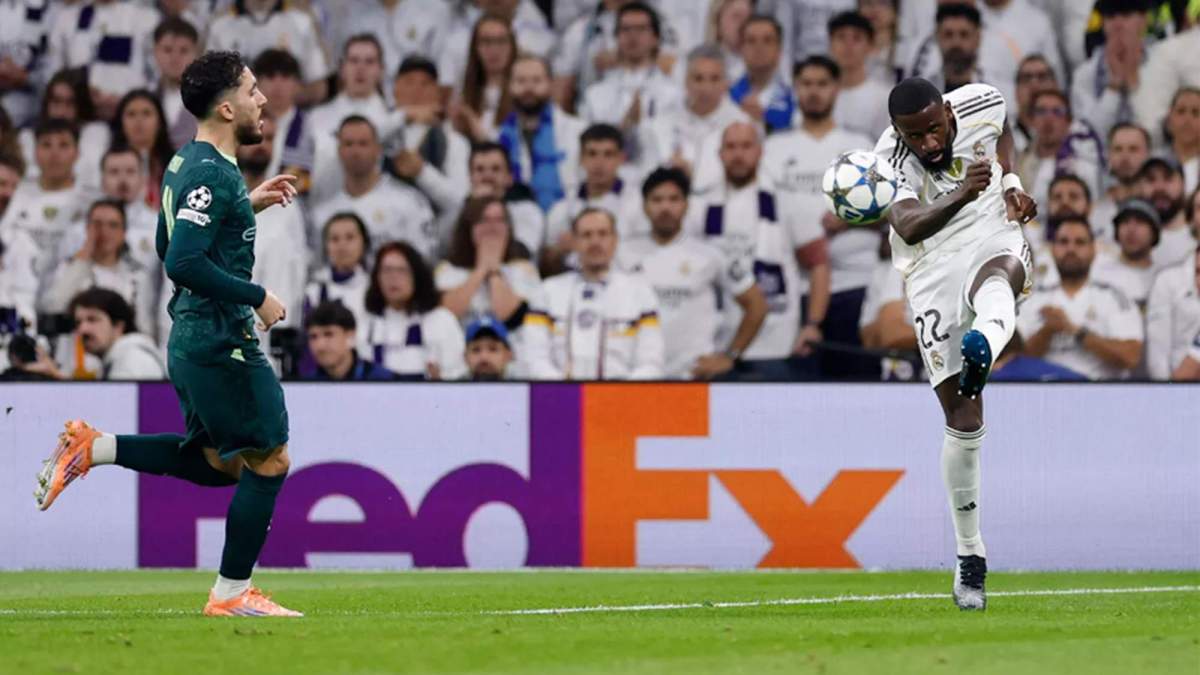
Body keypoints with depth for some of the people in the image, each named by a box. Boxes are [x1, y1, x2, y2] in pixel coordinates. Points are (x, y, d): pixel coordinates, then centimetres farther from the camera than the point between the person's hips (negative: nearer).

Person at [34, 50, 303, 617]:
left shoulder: (185, 165, 12)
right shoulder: (212, 175, -19)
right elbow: (183, 263, -26)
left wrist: (248, 205, 18)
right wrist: (256, 298, -18)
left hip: (194, 340, 10)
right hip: (221, 343, -10)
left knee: (216, 462, 21)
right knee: (268, 460, -1)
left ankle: (92, 448, 15)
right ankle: (231, 593, 5)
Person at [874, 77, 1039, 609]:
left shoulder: (983, 105, -6)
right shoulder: (890, 160, -17)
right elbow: (909, 227, -37)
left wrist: (1011, 184, 4)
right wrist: (962, 196, -55)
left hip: (994, 239, 1)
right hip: (933, 270, -1)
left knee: (996, 275, -40)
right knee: (963, 420, -7)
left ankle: (982, 347, -77)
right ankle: (969, 555, 5)